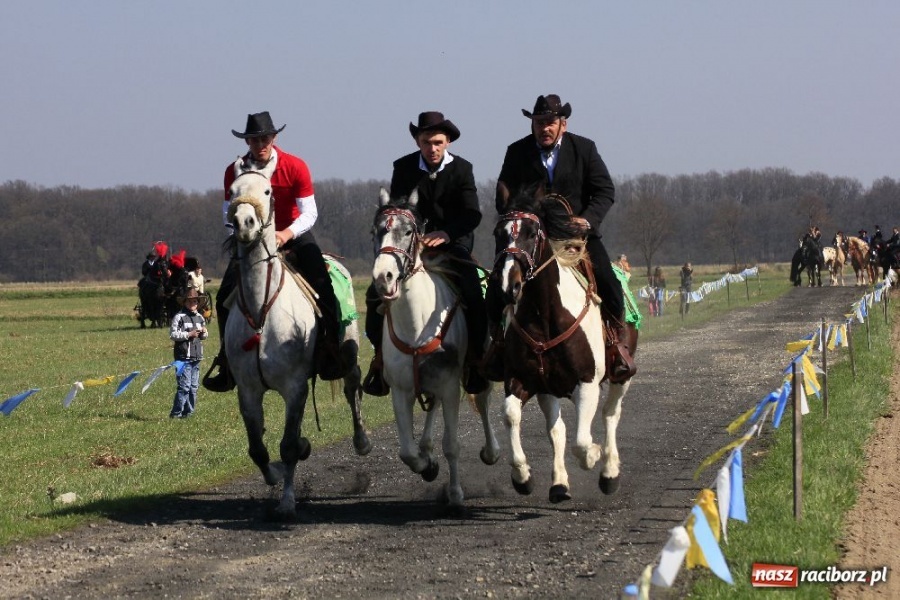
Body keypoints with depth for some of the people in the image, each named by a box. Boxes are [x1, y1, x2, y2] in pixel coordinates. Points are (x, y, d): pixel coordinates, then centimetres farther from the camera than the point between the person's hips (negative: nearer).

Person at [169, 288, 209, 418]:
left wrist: (204, 333, 0)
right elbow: (173, 334, -11)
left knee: (194, 386, 9)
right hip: (184, 357, -7)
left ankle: (189, 411, 17)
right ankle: (176, 412, -7)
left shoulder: (199, 317, 15)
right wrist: (188, 334, -17)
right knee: (184, 386, -12)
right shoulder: (179, 317, -6)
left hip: (196, 357, 7)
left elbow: (204, 336, 23)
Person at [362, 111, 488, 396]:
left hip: (453, 242, -1)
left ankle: (475, 358, -10)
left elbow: (472, 214, -9)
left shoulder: (462, 168, -4)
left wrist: (446, 233, -26)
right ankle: (381, 355, -3)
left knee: (473, 295, -25)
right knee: (377, 293, -17)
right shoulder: (403, 168, -2)